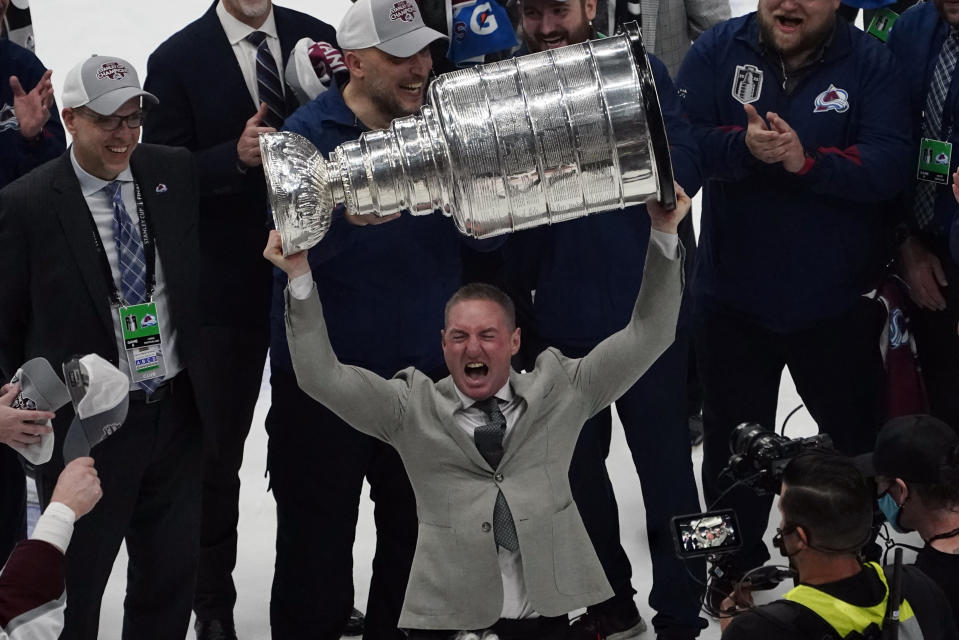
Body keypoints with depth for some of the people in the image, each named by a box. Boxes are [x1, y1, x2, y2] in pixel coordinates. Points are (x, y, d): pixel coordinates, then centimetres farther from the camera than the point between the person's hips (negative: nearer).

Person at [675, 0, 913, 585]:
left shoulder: (870, 62, -10)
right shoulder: (719, 49, -5)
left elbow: (890, 164, -20)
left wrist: (808, 160, -34)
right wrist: (742, 146, -32)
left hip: (837, 301, -1)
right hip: (733, 296, 1)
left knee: (858, 438, 16)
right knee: (733, 439, 18)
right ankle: (736, 565, 38)